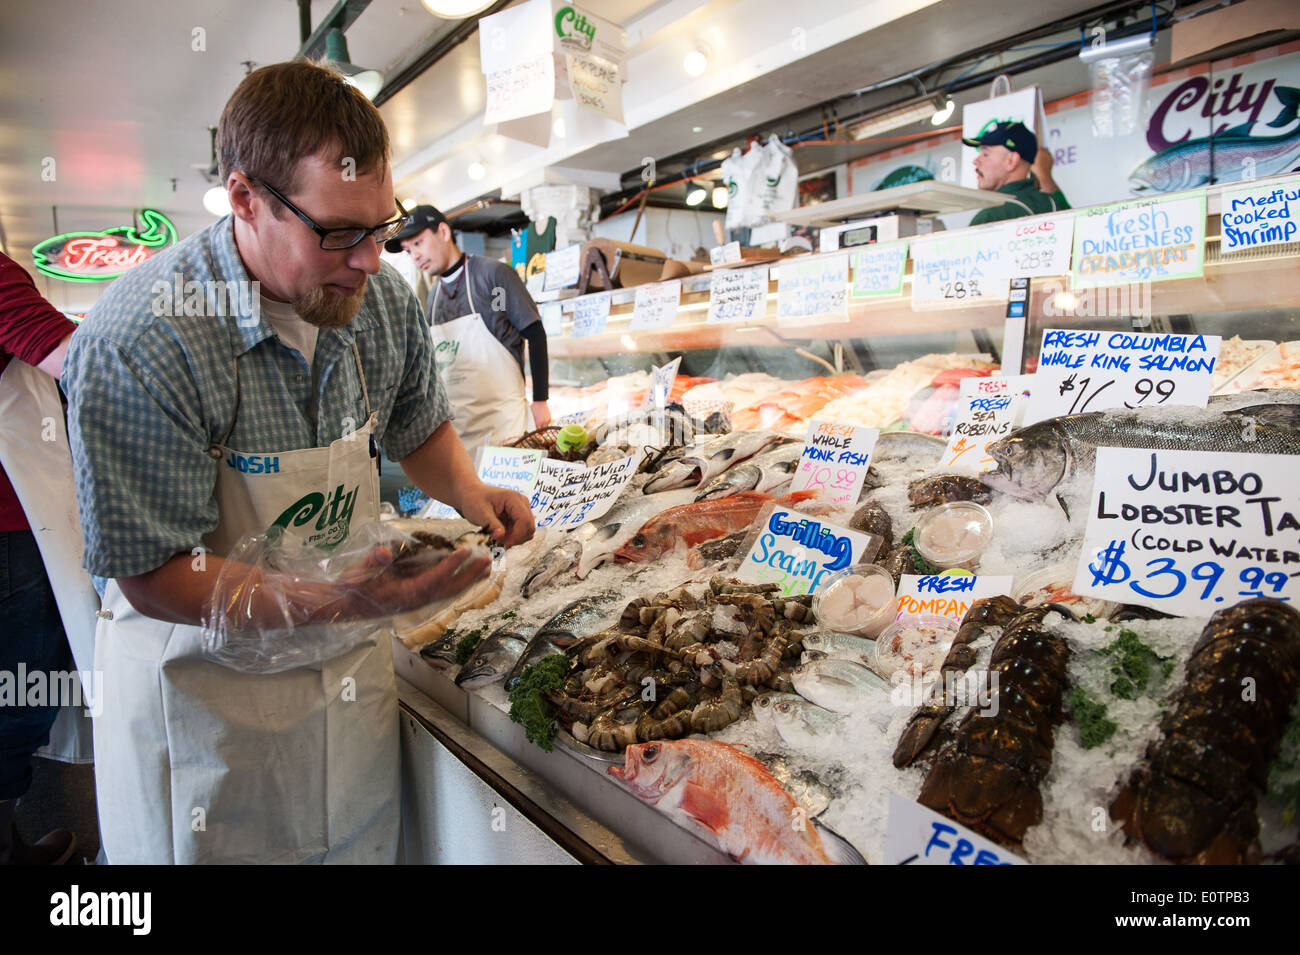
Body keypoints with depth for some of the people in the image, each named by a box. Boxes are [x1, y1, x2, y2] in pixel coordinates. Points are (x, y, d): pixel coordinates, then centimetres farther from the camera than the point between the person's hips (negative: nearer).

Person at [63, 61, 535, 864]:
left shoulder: (384, 299, -9)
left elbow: (419, 427, 8)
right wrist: (334, 602, -34)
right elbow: (153, 578, -22)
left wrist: (468, 492, -12)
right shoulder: (138, 345, -26)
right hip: (207, 688, -4)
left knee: (366, 842, 22)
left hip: (352, 664, 5)